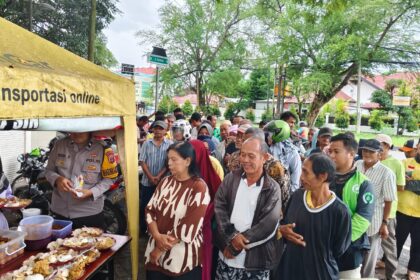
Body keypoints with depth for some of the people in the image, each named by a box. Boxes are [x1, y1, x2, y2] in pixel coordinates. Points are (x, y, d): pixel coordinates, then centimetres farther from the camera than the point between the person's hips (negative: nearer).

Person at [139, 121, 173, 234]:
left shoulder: (170, 144, -1)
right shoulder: (147, 143, 3)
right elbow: (142, 162, -1)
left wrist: (159, 176, -13)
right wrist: (151, 177, -11)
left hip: (163, 181, -1)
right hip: (147, 181, 1)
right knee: (144, 206, 9)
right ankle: (143, 229, 25)